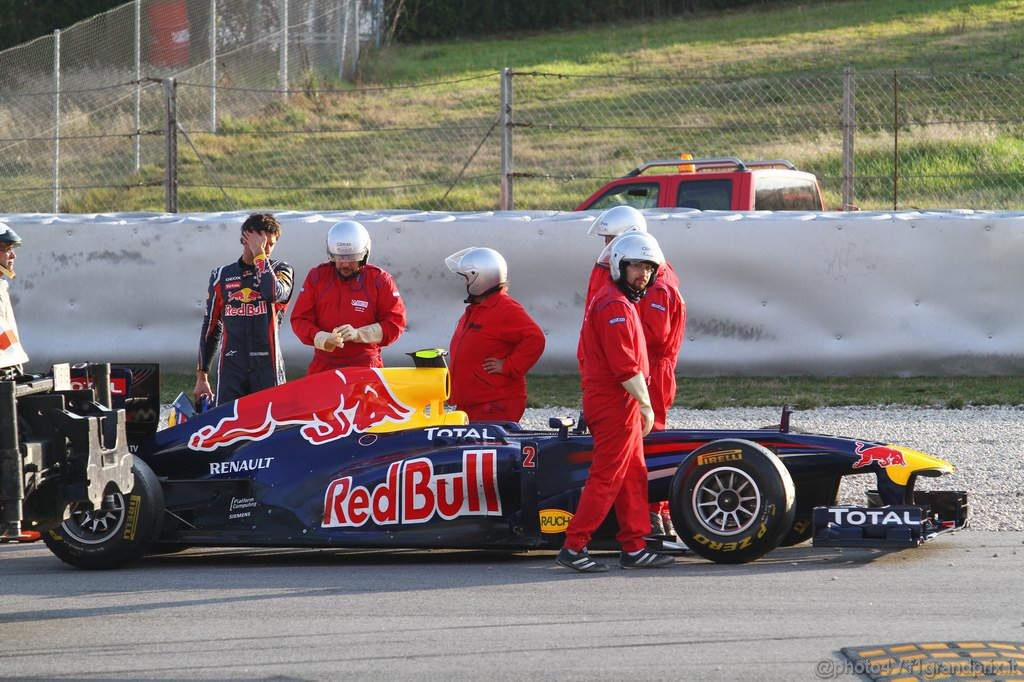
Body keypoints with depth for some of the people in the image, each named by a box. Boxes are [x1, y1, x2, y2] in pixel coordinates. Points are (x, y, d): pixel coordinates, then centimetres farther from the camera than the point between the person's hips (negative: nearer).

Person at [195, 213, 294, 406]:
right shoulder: (222, 276, 12)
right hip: (231, 367, 2)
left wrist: (260, 255, -9)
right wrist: (201, 376, 14)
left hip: (267, 367, -2)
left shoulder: (280, 271, 7)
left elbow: (275, 293, -18)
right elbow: (211, 328, 17)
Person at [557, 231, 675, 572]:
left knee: (633, 476, 13)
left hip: (619, 404, 10)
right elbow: (625, 366, -22)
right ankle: (573, 548, -5)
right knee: (606, 477, -7)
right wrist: (646, 404, -17)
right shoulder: (615, 306, -17)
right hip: (615, 404, -10)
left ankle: (634, 549, 17)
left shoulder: (617, 301, 17)